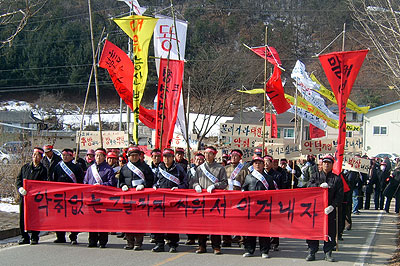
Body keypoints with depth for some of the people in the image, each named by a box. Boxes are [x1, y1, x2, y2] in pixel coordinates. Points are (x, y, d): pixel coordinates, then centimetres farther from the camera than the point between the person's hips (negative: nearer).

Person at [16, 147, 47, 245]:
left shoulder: (43, 169, 2)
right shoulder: (25, 167, 16)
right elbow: (18, 179, 12)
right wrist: (20, 188, -9)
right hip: (24, 196, 4)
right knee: (23, 217, 4)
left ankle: (34, 237, 8)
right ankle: (24, 237, 14)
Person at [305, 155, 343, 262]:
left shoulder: (337, 179, 5)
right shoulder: (315, 176, 11)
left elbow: (339, 196, -2)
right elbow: (309, 186, -5)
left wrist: (332, 206, -16)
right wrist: (319, 186, -22)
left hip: (330, 210, -1)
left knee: (330, 231, 1)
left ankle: (328, 253, 11)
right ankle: (311, 252, 11)